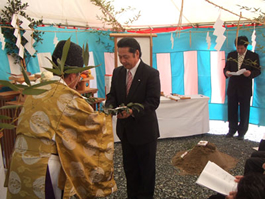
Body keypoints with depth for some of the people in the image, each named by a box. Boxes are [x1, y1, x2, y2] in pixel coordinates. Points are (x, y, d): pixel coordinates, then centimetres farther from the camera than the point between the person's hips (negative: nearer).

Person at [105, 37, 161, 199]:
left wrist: (133, 111, -34)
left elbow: (153, 101, -20)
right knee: (129, 168, 20)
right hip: (125, 129, 6)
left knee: (146, 169, 13)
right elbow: (112, 95, 8)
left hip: (144, 130, -5)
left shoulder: (151, 73, -15)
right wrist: (110, 106, -14)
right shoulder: (117, 72, 3)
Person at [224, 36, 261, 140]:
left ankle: (242, 132, 20)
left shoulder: (253, 56, -2)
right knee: (231, 109, 10)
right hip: (232, 87, 3)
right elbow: (226, 68, 9)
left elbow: (258, 71, -3)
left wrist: (250, 73, -24)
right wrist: (226, 72, -14)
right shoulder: (231, 55, 6)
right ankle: (232, 130, 25)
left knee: (244, 111, 6)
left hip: (245, 88, -2)